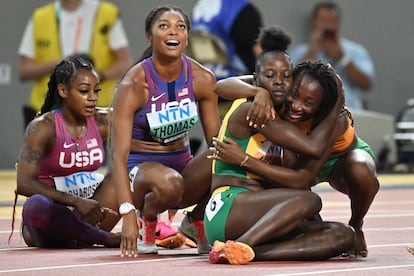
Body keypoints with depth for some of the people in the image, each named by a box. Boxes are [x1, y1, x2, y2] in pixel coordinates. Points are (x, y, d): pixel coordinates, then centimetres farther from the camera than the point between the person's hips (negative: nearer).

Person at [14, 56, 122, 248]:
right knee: (35, 206, -38)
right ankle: (109, 239, -28)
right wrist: (75, 201, -31)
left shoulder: (103, 121, 3)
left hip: (88, 210, 4)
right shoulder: (43, 127, -11)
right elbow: (23, 184, -22)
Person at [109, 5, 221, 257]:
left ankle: (196, 221, 1)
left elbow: (216, 142, 1)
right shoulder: (134, 84, -18)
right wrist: (128, 213, -35)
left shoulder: (202, 78, -5)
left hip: (183, 164, 4)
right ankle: (146, 220, -3)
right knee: (169, 183, -39)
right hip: (142, 167, -4)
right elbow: (119, 154, -23)